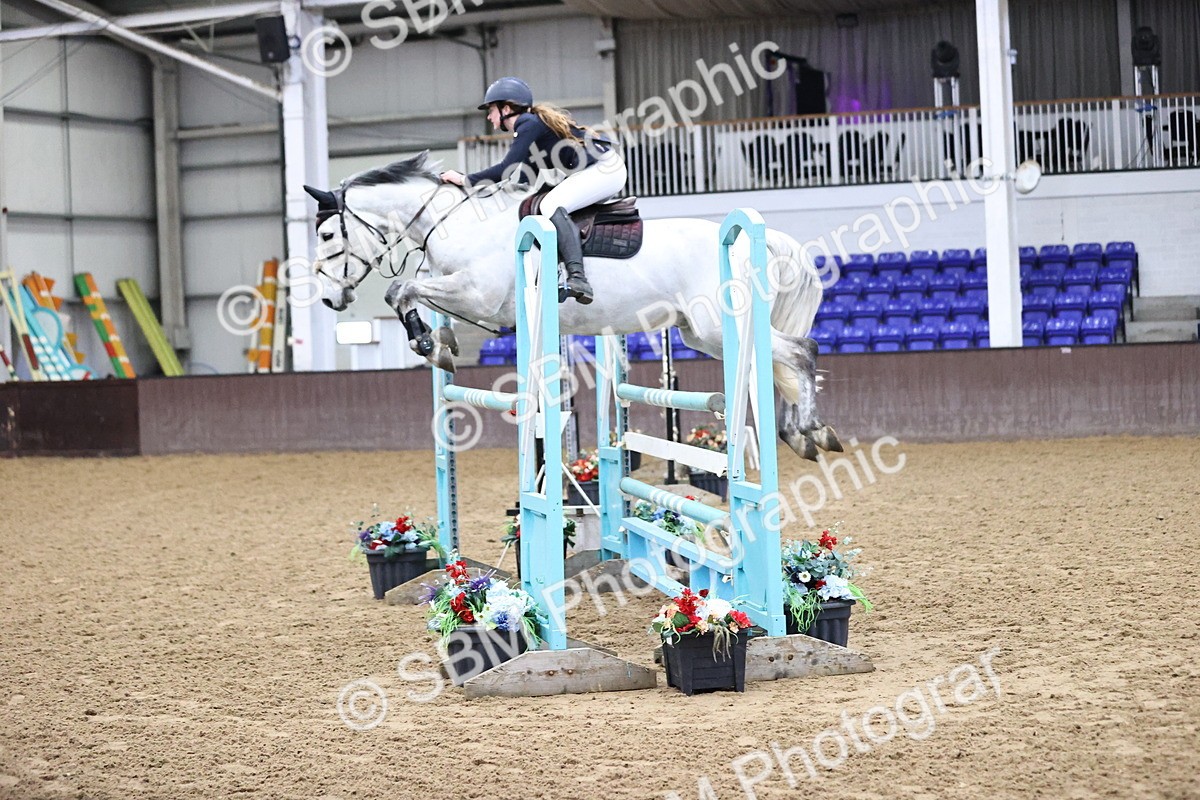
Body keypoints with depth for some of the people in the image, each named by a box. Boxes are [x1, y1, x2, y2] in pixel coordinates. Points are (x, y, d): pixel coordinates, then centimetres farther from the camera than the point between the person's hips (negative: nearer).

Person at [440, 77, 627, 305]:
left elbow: (508, 169, -20)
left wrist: (464, 179, -14)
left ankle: (578, 278, -38)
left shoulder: (529, 124, -12)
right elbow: (523, 178, 16)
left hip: (606, 168, -11)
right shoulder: (529, 124, 16)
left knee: (551, 205, -25)